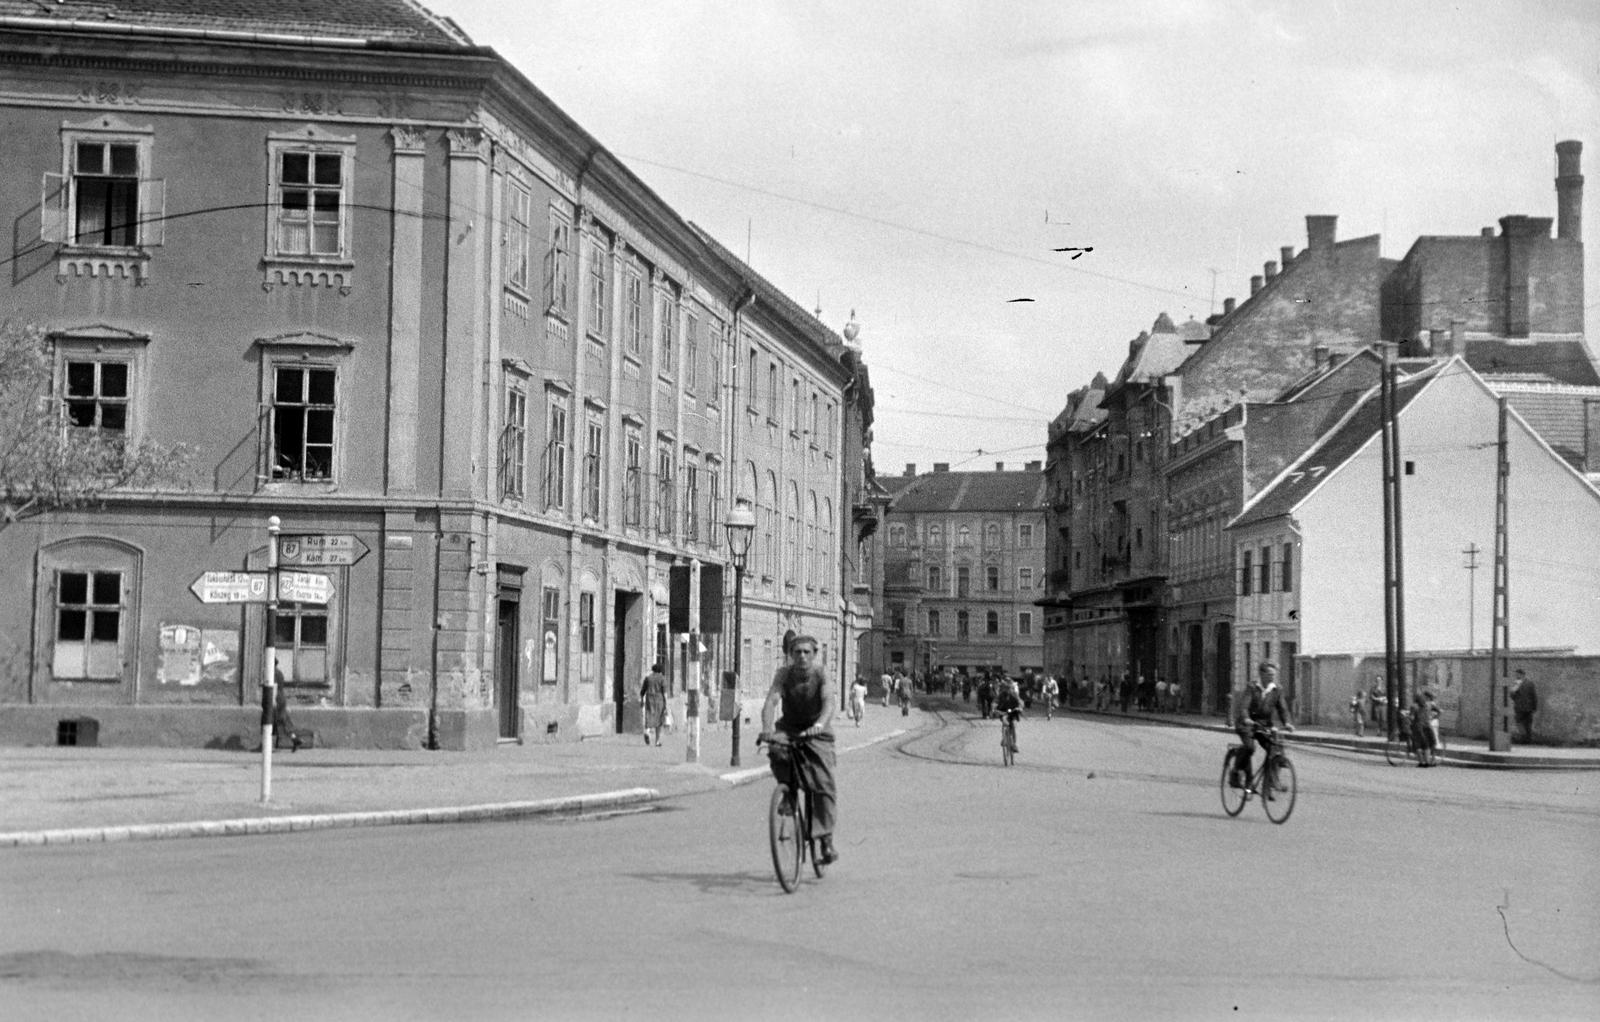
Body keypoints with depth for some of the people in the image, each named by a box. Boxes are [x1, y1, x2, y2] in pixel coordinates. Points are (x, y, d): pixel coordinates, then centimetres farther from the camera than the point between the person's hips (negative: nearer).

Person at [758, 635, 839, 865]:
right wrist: (767, 729, -45)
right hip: (788, 728, 1)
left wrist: (819, 725, -54)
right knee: (777, 751, -33)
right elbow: (771, 701, -26)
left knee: (823, 786, -15)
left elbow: (829, 702, -34)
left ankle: (827, 842, -9)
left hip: (816, 734, -1)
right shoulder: (784, 674, -13)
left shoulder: (822, 676, -17)